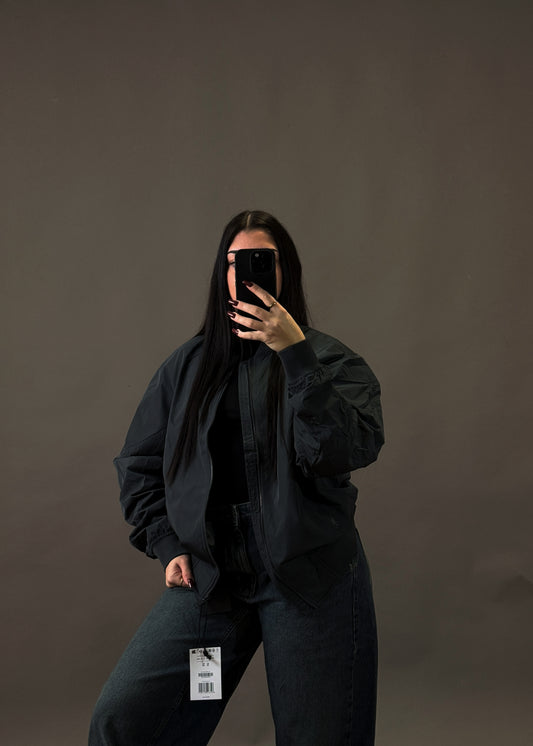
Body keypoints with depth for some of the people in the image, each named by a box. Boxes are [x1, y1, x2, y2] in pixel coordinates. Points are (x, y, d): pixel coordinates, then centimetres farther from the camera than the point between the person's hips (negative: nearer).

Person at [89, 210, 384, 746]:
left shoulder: (332, 361, 3)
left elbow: (346, 451, -16)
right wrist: (167, 545, 5)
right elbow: (138, 463, 17)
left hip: (310, 577, -2)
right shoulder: (188, 364, 11)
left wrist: (296, 354, -22)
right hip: (210, 574, 2)